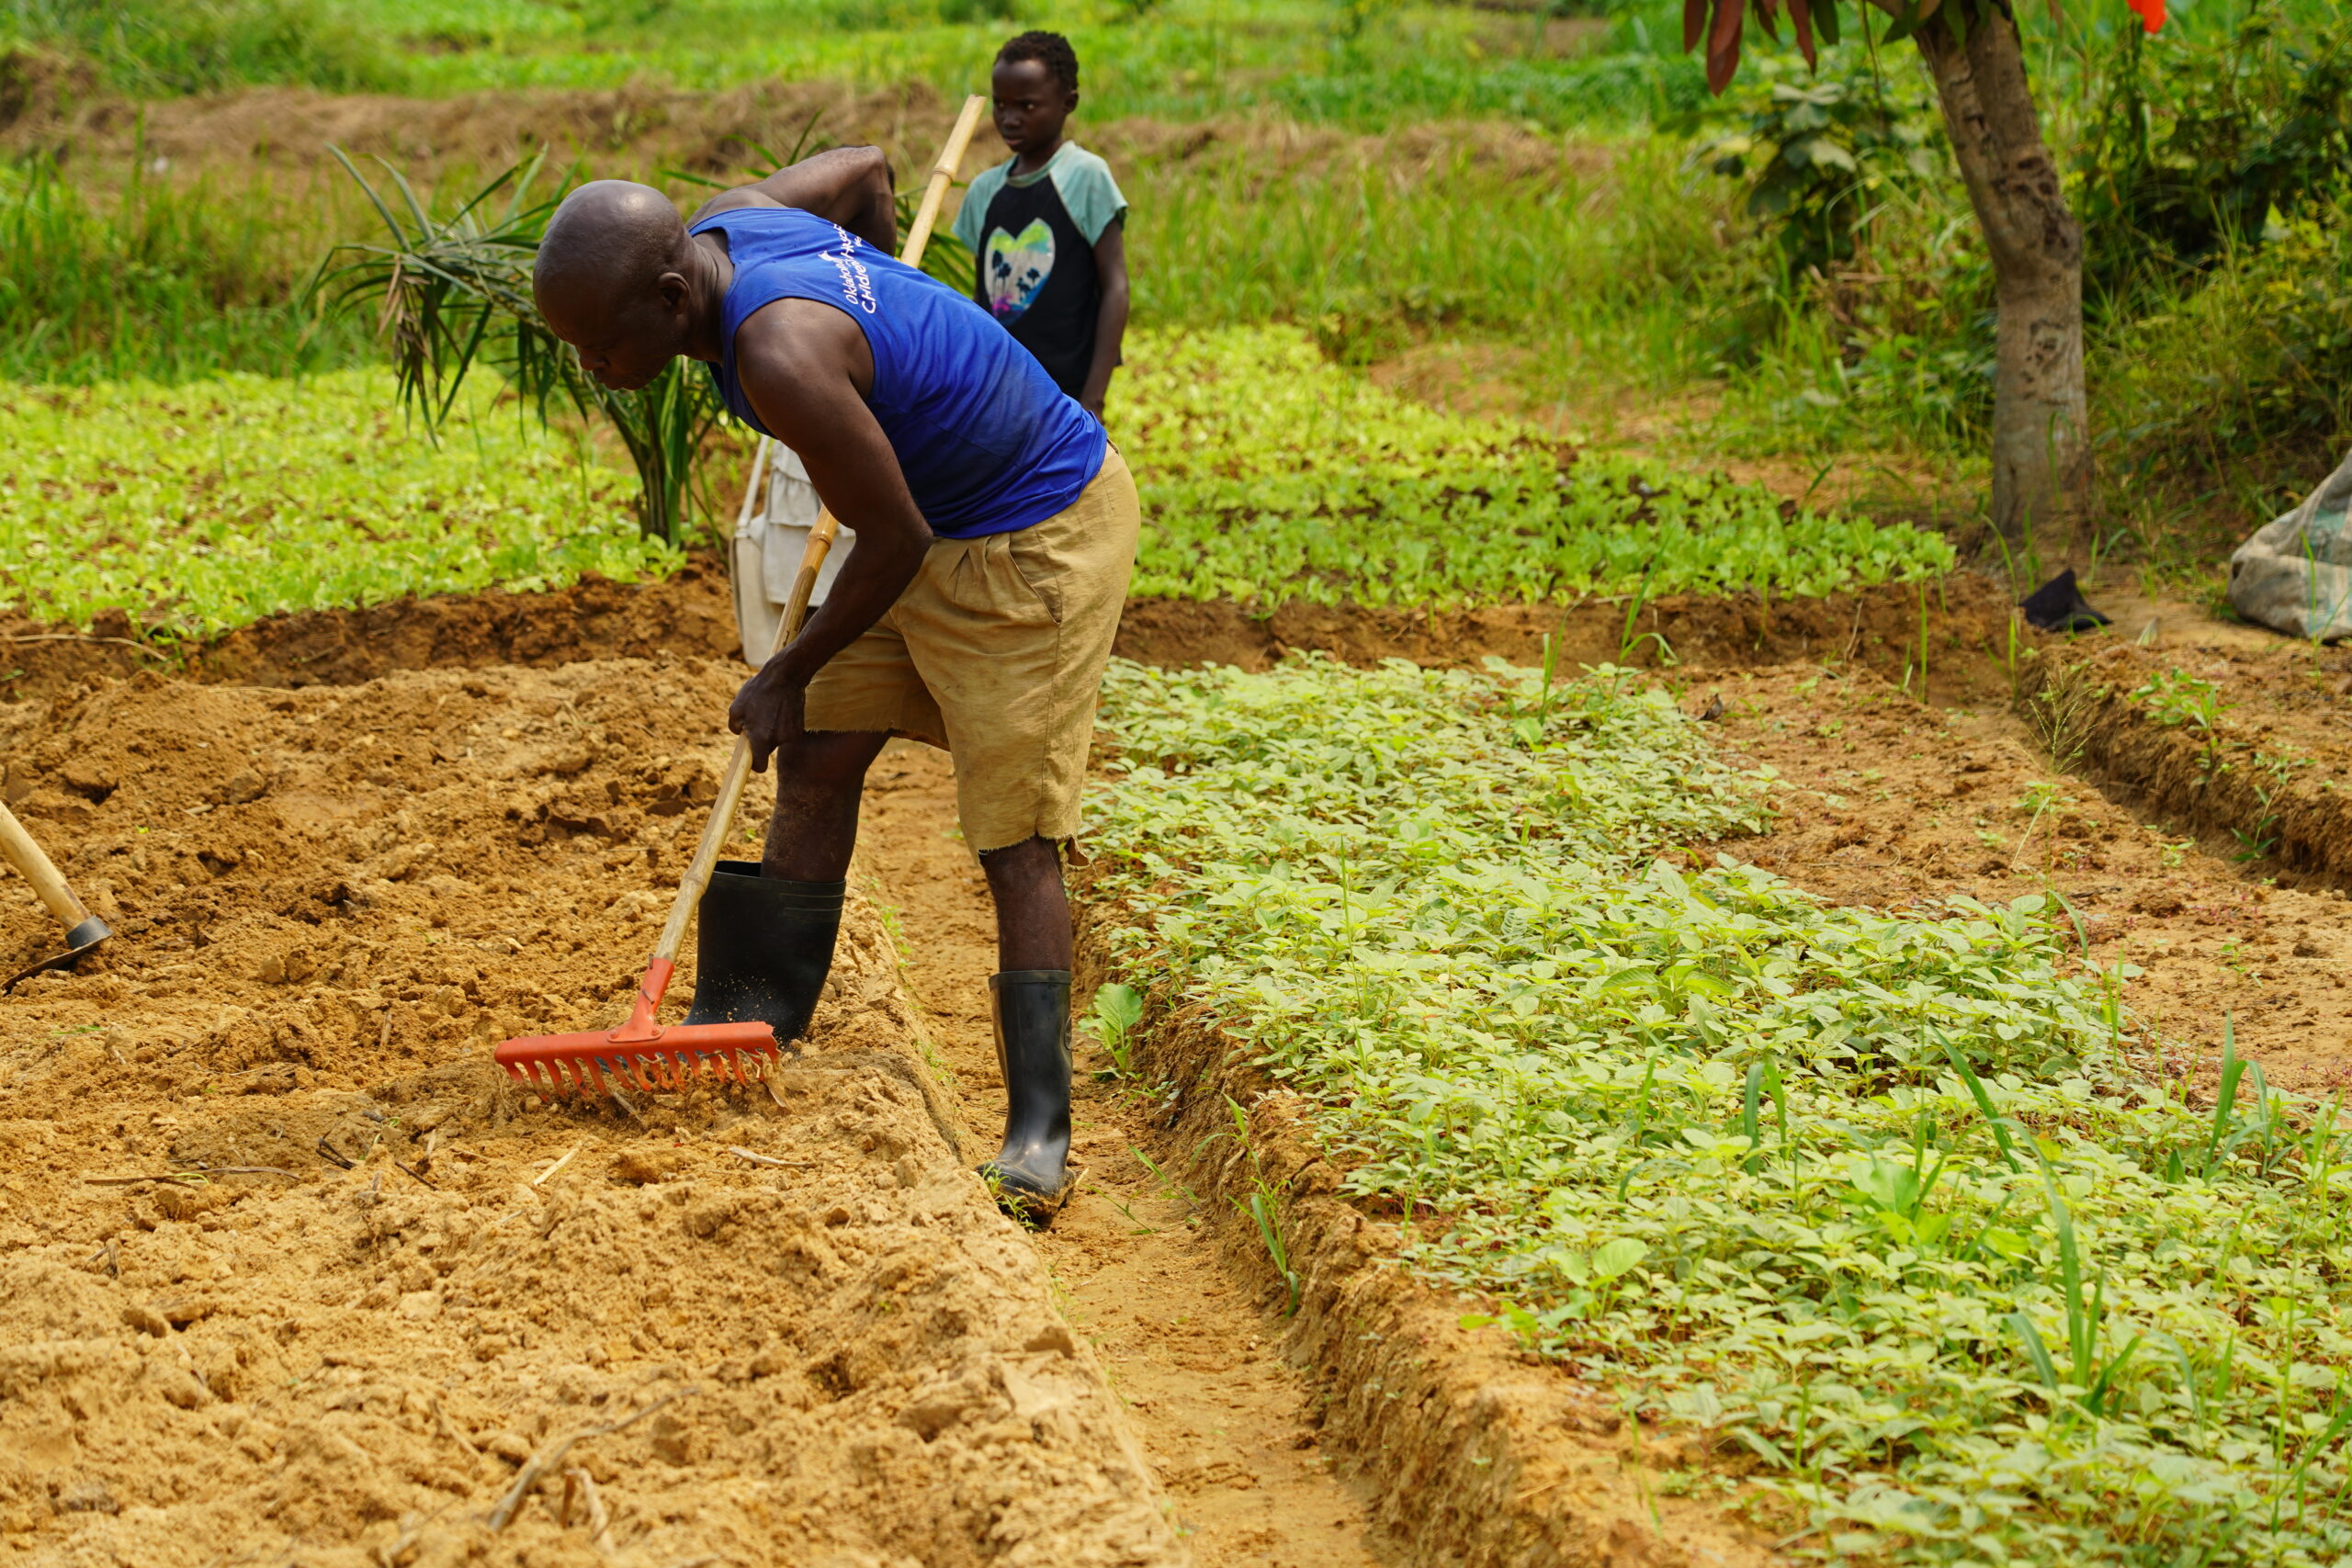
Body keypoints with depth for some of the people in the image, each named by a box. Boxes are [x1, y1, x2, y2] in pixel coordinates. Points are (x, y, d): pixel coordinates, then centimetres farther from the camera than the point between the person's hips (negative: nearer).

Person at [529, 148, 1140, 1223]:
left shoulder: (780, 358, -34)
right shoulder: (728, 224, -7)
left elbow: (895, 540, -24)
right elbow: (863, 166, 13)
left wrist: (789, 676, -10)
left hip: (1036, 538, -10)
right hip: (936, 517, 10)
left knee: (1014, 836, -10)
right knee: (817, 759, 10)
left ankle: (1039, 1135, -7)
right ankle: (756, 1021, 21)